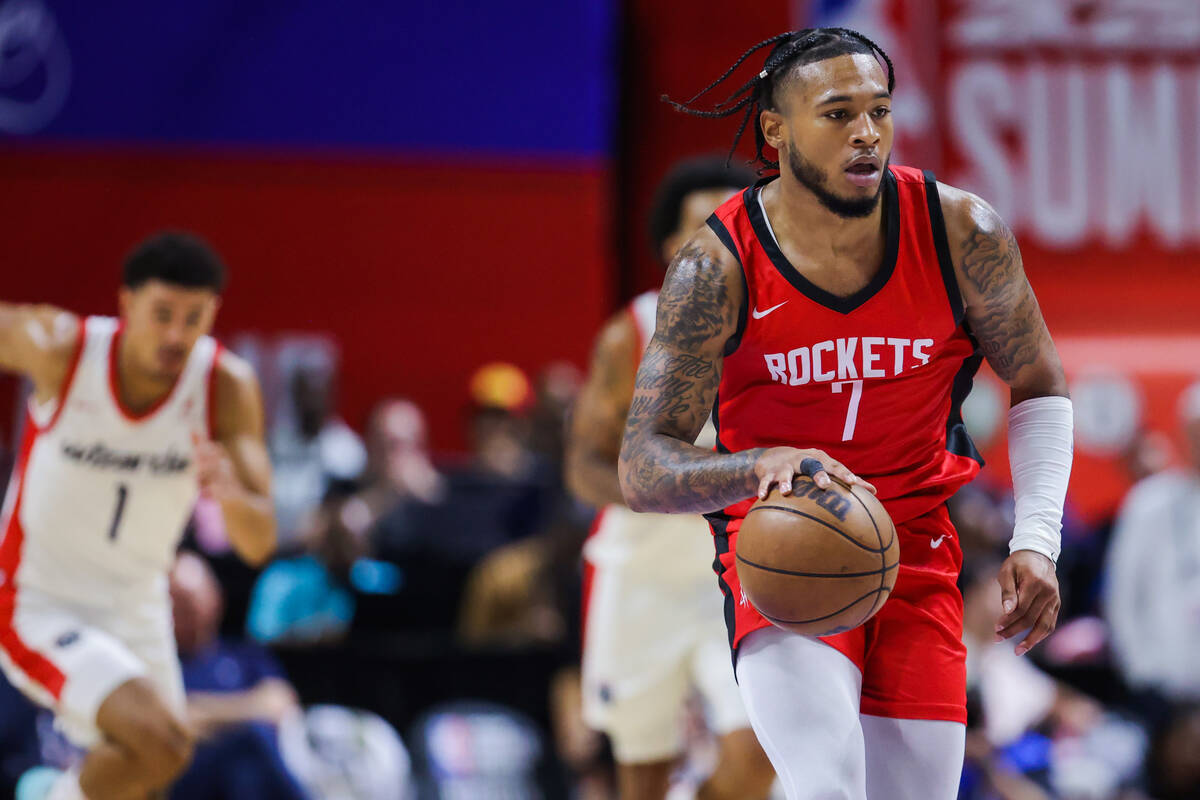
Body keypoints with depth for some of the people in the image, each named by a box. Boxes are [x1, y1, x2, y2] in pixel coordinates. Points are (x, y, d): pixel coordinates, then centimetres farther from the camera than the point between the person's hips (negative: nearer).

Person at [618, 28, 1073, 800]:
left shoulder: (962, 235, -10)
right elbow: (642, 471, -18)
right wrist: (767, 465, -37)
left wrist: (1037, 540, -8)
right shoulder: (718, 268, -16)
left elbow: (1040, 389, 6)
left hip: (919, 551, 3)